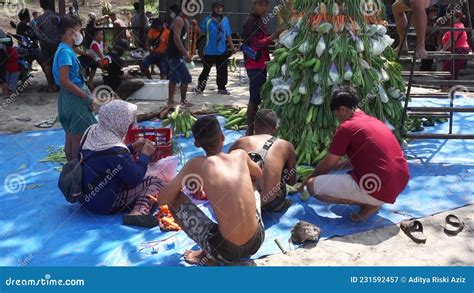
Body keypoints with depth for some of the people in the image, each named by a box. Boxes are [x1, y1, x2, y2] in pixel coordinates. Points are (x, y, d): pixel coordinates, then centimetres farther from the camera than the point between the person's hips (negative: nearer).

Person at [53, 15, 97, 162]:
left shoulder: (68, 50, 14)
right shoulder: (65, 51, -16)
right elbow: (64, 81, -23)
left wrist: (88, 94, 9)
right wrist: (85, 97, -18)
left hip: (75, 97, 10)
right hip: (73, 98, -10)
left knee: (72, 136, 16)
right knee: (79, 137, -4)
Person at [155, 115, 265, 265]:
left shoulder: (195, 164, -6)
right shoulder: (241, 154, 4)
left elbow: (162, 200, -2)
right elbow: (260, 176, 26)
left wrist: (183, 182, 16)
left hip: (226, 249, -4)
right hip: (257, 242, 4)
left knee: (173, 198, 8)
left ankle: (209, 255, 10)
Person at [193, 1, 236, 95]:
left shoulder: (225, 20, 9)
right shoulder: (207, 20, -2)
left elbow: (228, 35, 12)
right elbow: (201, 32, -3)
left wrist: (232, 47, 10)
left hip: (222, 51, 3)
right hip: (210, 51, -3)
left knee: (222, 71, 8)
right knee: (206, 70, 2)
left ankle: (221, 88, 19)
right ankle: (200, 87, 13)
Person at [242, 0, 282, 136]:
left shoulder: (259, 20, 16)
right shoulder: (251, 21, -14)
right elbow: (257, 43, -22)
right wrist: (273, 36, -24)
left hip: (260, 64, 10)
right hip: (255, 65, -10)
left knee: (259, 97, 15)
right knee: (255, 98, -8)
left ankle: (254, 127, 25)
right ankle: (250, 131, -1)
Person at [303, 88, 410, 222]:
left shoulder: (346, 127, -8)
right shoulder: (373, 121, 16)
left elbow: (327, 164, 3)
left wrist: (309, 178, 21)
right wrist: (337, 165, 35)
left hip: (380, 190, -9)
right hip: (401, 183, 9)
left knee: (313, 186, -3)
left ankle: (369, 204, -2)